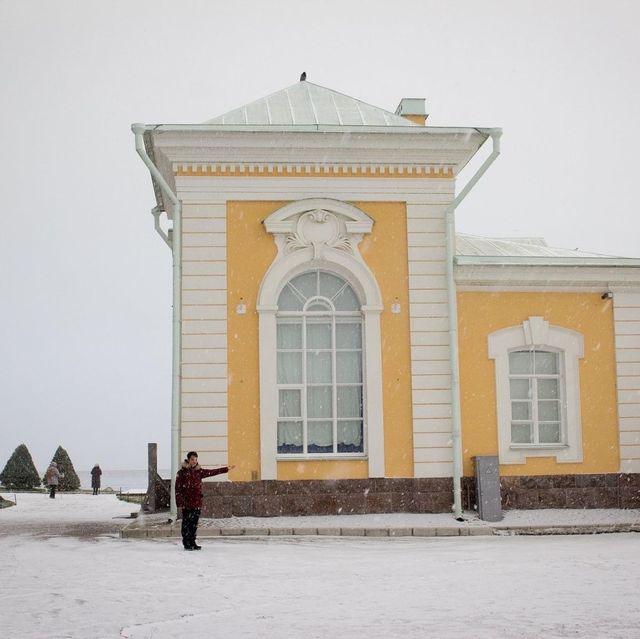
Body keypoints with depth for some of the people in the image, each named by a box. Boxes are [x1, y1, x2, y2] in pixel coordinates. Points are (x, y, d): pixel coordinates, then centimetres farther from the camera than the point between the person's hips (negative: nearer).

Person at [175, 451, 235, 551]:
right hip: (187, 504, -5)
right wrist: (180, 502, -13)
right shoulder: (182, 472, -5)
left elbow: (212, 472, 17)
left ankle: (192, 543, 17)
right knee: (186, 524, -2)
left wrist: (226, 469, 18)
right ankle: (187, 544, 4)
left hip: (197, 503, 5)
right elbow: (178, 488, -6)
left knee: (194, 524, 9)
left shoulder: (199, 471, 12)